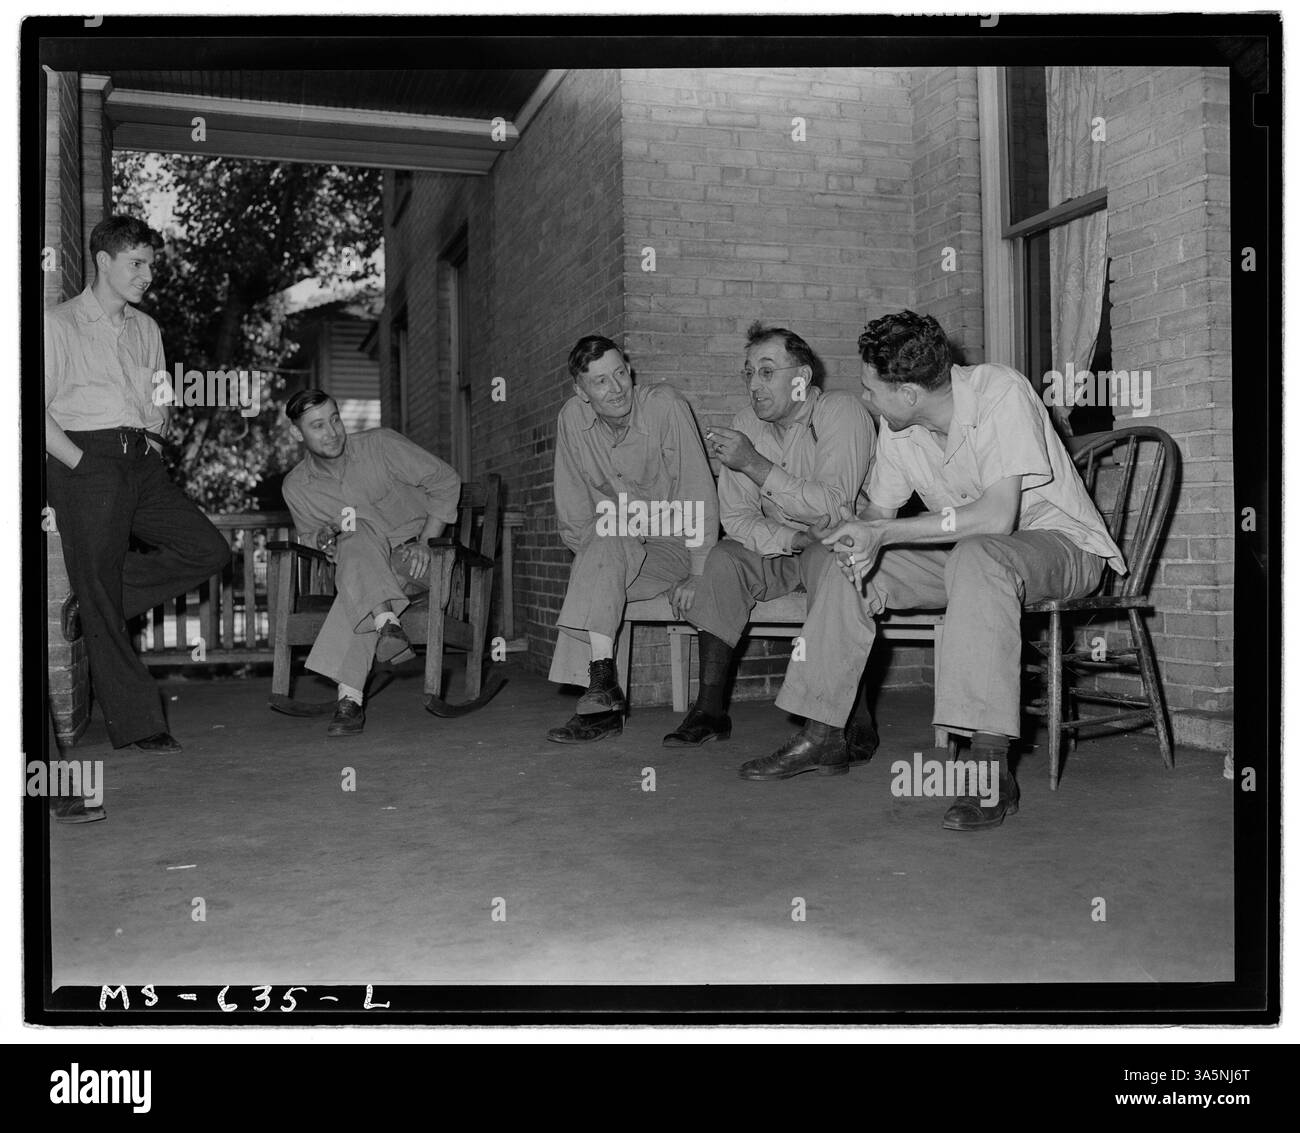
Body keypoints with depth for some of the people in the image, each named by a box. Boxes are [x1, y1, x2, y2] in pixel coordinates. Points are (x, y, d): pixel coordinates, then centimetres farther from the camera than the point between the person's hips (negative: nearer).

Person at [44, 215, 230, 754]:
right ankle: (136, 723, 2)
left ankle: (95, 600, 9)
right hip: (87, 460, -6)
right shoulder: (60, 324, 0)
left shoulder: (145, 328, 19)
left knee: (208, 550, -6)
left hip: (142, 463, 6)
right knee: (101, 590, -4)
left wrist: (156, 437, 6)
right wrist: (81, 462, -13)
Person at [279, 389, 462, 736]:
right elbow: (308, 535, 15)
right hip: (360, 571, 3)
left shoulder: (381, 445, -9)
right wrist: (323, 540, -11)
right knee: (356, 541, -31)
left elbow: (445, 480, -5)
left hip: (416, 562, -3)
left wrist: (425, 542, -15)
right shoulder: (296, 487, 2)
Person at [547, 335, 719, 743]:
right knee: (602, 547, -29)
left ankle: (601, 680, -30)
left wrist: (699, 573, -18)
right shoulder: (572, 418, -1)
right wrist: (595, 563, -9)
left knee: (608, 545, -30)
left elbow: (698, 493, -15)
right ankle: (604, 706, -33)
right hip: (611, 552, 4)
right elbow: (573, 511, 4)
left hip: (670, 545, -4)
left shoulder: (665, 406, -14)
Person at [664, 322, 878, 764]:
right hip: (780, 548, 5)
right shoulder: (748, 422, 1)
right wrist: (786, 541, -21)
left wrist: (755, 464, -31)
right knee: (725, 556, -19)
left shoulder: (843, 412, -16)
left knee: (825, 559, -36)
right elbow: (736, 516, -2)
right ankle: (710, 709, -17)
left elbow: (834, 505, -28)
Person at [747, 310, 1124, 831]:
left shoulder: (999, 391, -25)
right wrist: (860, 543, -19)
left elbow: (997, 517, -34)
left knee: (976, 557, -39)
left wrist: (884, 532, -32)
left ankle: (992, 769, -39)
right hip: (968, 553, 7)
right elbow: (878, 510, 6)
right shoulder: (897, 427, -4)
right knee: (847, 566, -5)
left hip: (1060, 543, -7)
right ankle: (818, 733, 5)